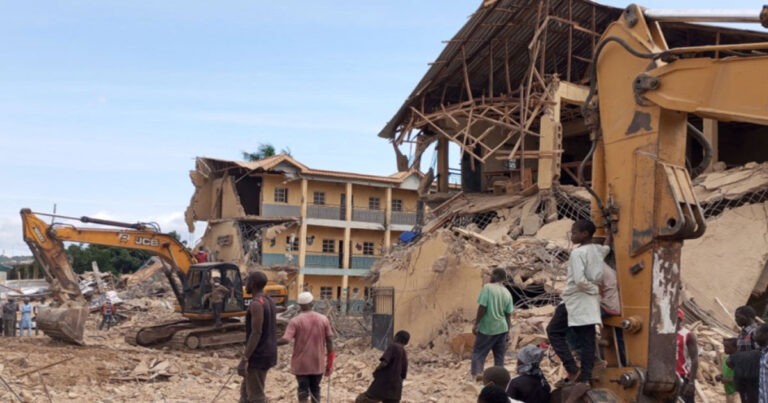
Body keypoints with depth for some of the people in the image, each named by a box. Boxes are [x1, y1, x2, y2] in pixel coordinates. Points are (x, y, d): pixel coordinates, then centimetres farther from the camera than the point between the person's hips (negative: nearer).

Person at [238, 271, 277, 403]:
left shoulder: (256, 304, -18)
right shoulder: (268, 301, 12)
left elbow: (256, 333, -23)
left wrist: (244, 359, -23)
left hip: (258, 356, -10)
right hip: (267, 352, 10)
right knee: (246, 391, 18)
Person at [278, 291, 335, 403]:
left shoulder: (296, 320, -12)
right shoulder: (323, 319, -2)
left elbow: (285, 340, -20)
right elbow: (329, 340, 0)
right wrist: (330, 361, 8)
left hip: (301, 363, -3)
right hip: (318, 363, 3)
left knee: (303, 390, 5)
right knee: (315, 389, 17)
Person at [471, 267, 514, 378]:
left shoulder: (488, 287, -12)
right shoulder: (507, 293, 4)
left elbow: (482, 308, -16)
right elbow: (508, 314, 7)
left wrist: (476, 324, -10)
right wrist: (508, 330, 16)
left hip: (487, 328, -5)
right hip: (502, 328, 5)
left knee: (478, 351, 3)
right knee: (499, 355, 13)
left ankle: (476, 372, -10)